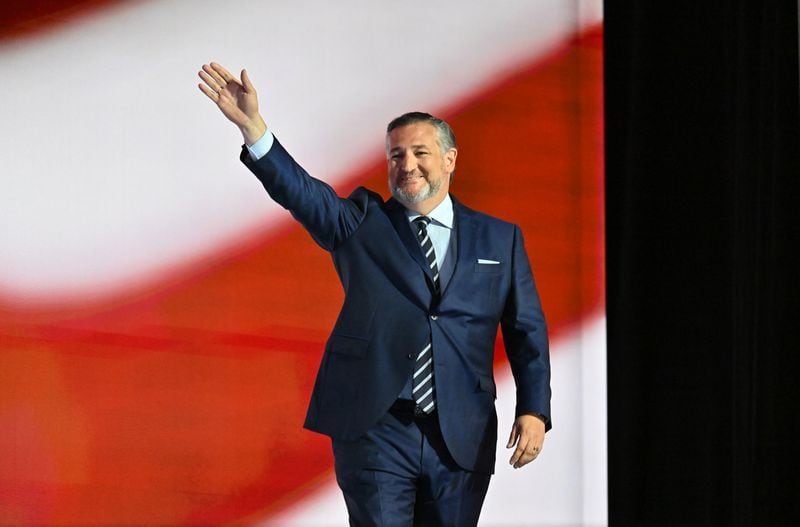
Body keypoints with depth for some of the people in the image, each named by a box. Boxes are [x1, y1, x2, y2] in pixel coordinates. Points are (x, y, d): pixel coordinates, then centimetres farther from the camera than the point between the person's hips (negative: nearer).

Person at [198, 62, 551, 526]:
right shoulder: (361, 223, 7)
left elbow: (527, 331, 10)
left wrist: (534, 410, -3)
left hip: (462, 439, 2)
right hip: (375, 431, -1)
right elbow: (301, 191, -10)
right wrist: (252, 126, -26)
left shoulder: (499, 239, 10)